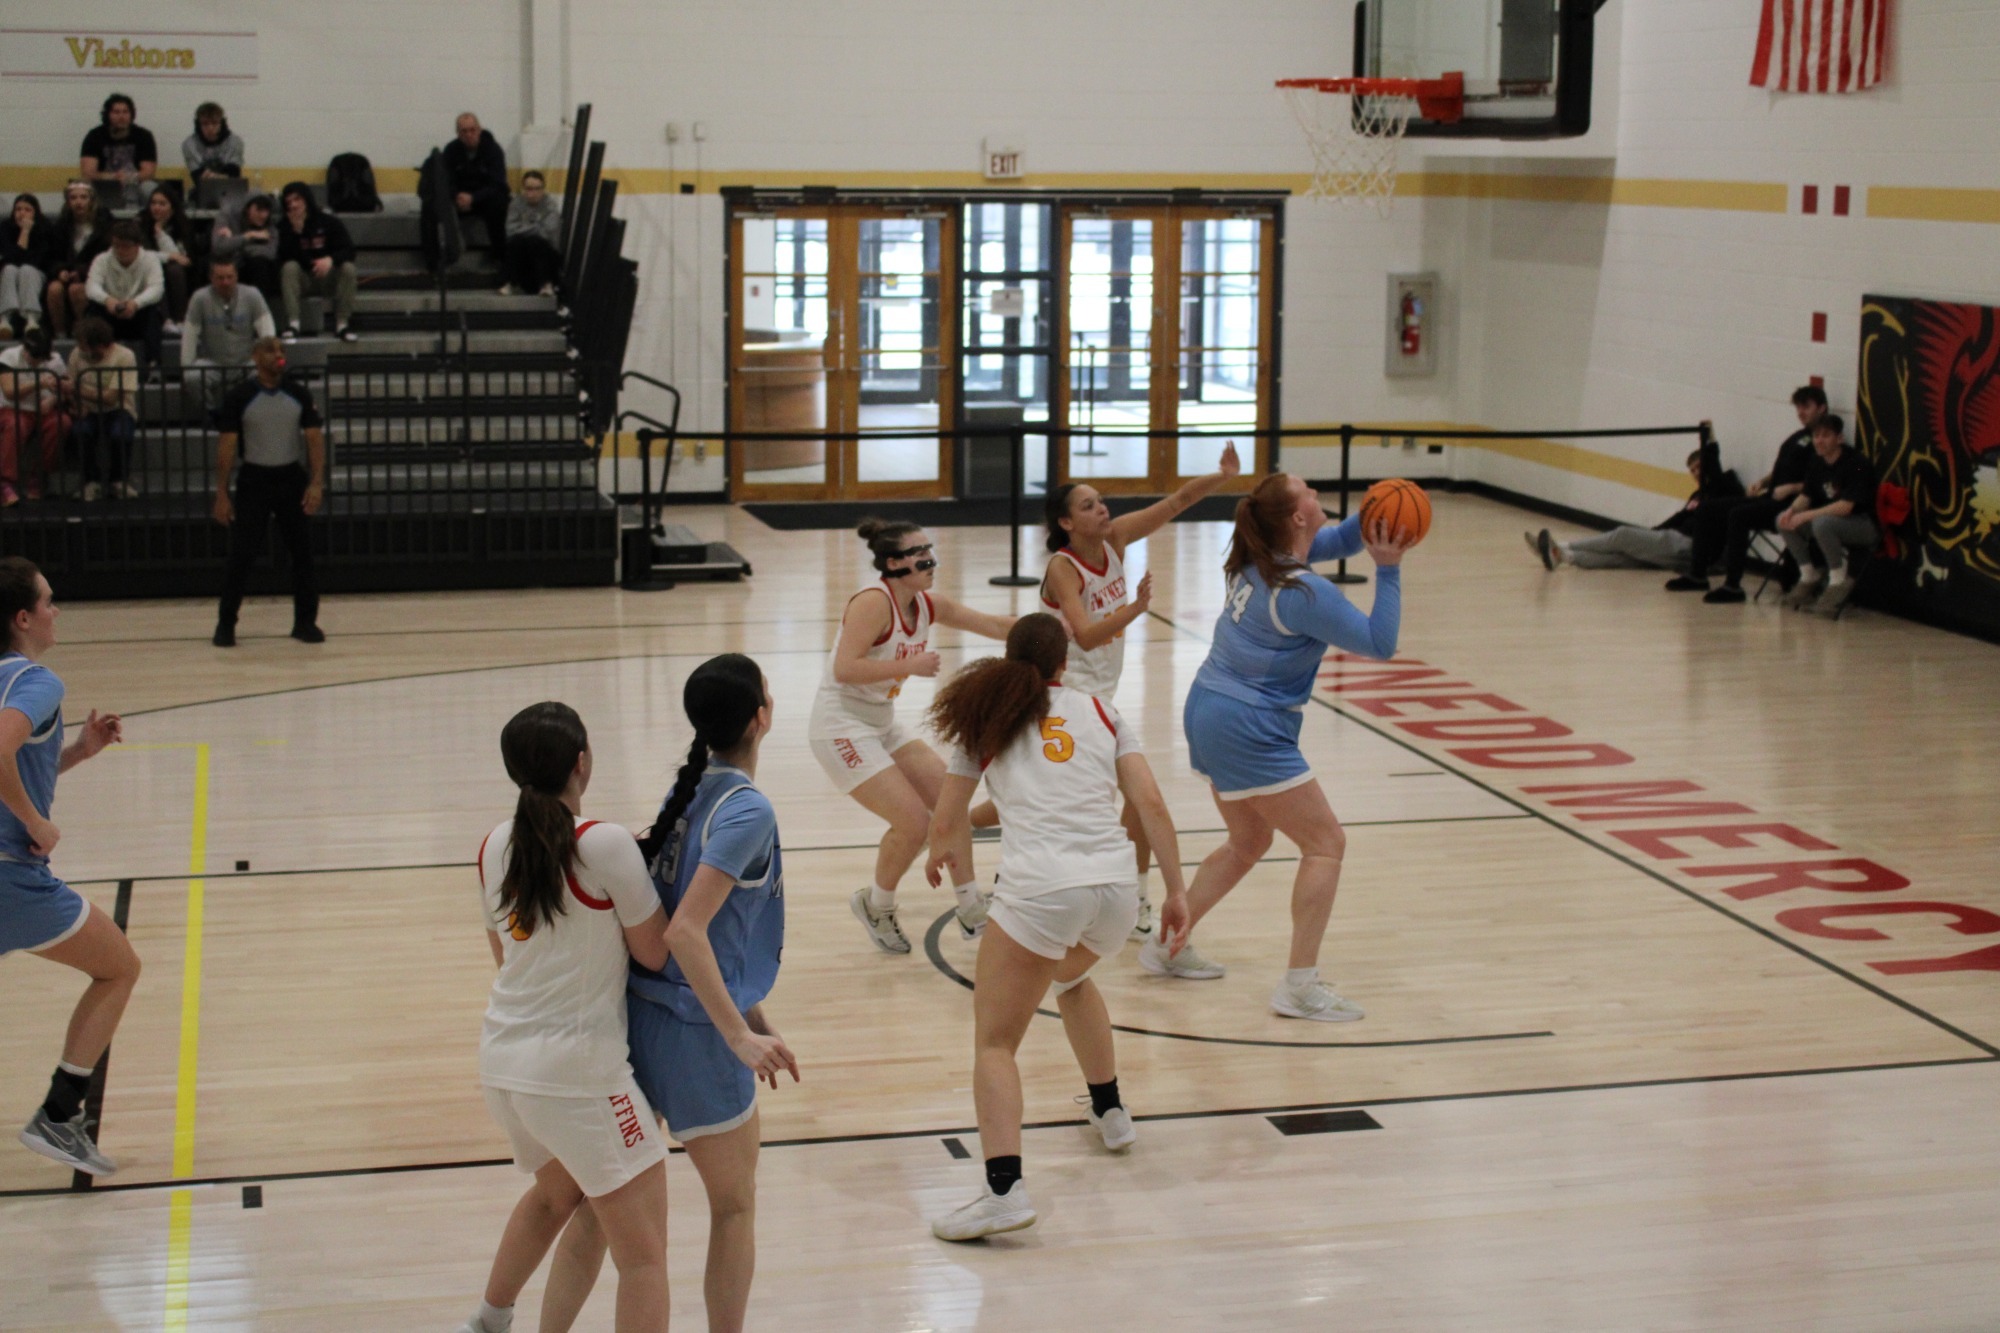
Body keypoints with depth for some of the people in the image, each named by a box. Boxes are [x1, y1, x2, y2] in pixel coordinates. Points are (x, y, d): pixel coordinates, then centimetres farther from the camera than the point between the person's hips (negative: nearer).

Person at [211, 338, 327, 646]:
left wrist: (316, 483, -13)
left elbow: (314, 438, -1)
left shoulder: (299, 395, 0)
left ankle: (305, 622, 13)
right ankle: (226, 624, 6)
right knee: (241, 555, -4)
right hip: (254, 479, -2)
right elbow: (226, 445, -4)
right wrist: (221, 493, -8)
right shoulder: (238, 398, -6)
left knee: (302, 552, 3)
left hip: (292, 477, 2)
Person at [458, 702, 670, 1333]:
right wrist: (644, 872, 5)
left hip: (503, 1061, 8)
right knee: (644, 1257, 1)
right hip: (578, 1069, -8)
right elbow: (655, 950, -8)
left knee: (556, 1188, 36)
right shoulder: (606, 844, -17)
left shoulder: (495, 844, 5)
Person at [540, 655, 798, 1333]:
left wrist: (753, 1018, 20)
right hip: (693, 1031, -7)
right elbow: (686, 932, -25)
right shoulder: (747, 809, -16)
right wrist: (741, 1035, -22)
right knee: (734, 1206, 13)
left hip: (635, 1014, 7)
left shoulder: (691, 789, 9)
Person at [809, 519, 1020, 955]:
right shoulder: (873, 603, -21)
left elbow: (993, 625, 7)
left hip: (881, 724, 9)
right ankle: (876, 906, 13)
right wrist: (909, 666, -27)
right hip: (841, 727, -9)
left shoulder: (927, 606, 3)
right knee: (913, 822, -13)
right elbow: (845, 669, -30)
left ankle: (970, 909, 21)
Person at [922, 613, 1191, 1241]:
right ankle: (1111, 1113, 44)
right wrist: (1176, 890, 11)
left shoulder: (987, 718, 15)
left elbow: (946, 823, 16)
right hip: (1117, 884, 4)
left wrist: (942, 857, 38)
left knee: (994, 1042, 2)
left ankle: (1005, 1189, -17)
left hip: (1039, 890, -4)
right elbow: (1150, 803, 8)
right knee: (1071, 976, 36)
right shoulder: (1101, 712, 19)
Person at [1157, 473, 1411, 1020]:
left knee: (1249, 841, 24)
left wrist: (1369, 520, -3)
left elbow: (1338, 540, 17)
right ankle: (1300, 985, -5)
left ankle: (1168, 947, 30)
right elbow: (1379, 643, -13)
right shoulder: (1306, 593, -21)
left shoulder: (1258, 560, 4)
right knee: (1326, 843, -2)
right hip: (1250, 731, -9)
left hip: (1207, 713, 9)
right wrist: (1388, 570, -14)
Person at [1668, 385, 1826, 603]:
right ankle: (1697, 574, 6)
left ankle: (1733, 585, -28)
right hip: (1770, 497, 10)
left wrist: (1792, 488, -23)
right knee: (1712, 511, 4)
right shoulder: (1797, 438, 23)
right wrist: (1762, 481, 11)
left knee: (1739, 515, -30)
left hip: (1790, 504, -10)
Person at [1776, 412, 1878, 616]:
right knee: (1784, 521, -9)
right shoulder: (1818, 463, 3)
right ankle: (1809, 577, 2)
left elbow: (1845, 506, -28)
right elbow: (1805, 496, 7)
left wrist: (1806, 516, -30)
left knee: (1822, 523, -37)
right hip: (1830, 517, 8)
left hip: (1865, 526, -8)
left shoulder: (1857, 464, -20)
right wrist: (1792, 510, -17)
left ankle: (1840, 580, -18)